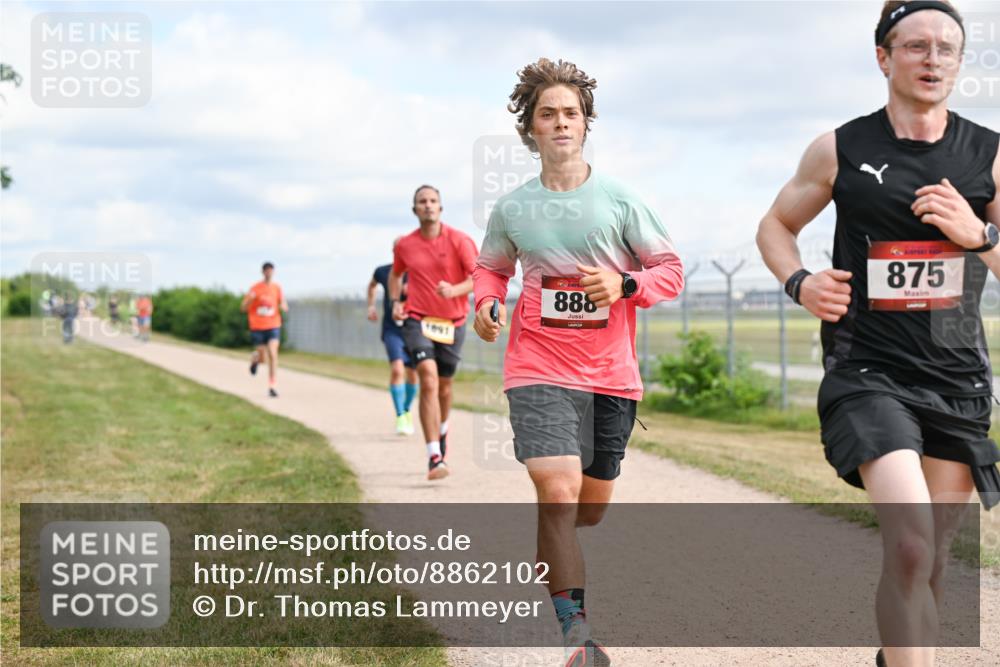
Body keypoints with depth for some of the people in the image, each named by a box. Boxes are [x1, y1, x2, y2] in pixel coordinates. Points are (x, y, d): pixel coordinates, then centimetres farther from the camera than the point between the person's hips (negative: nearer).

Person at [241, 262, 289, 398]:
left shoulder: (277, 288, 4)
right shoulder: (255, 288, -2)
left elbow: (285, 308, 10)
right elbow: (243, 308, 0)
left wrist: (283, 307, -16)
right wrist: (249, 298, -21)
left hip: (273, 326, 1)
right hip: (257, 327, -1)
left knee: (273, 354, -16)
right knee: (262, 357, 4)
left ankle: (272, 387, -12)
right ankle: (255, 358, 43)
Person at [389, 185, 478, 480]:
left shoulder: (459, 240, -5)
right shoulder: (404, 245, 2)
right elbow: (395, 274, 22)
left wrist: (455, 290, -28)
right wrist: (395, 302, 5)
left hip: (452, 321, 1)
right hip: (417, 319, -1)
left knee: (444, 385, 14)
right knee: (428, 378, -20)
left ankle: (442, 430, 47)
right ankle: (434, 457, -24)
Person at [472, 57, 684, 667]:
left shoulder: (620, 200, -1)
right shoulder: (511, 209, 3)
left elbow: (671, 269, 3)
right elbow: (491, 267, 19)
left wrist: (624, 284, -16)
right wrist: (487, 303, -2)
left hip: (611, 375, 1)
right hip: (540, 370, -1)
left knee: (591, 509, 12)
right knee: (559, 495, -20)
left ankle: (554, 559, 46)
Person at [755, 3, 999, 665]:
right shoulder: (840, 150, 1)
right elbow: (776, 225, 14)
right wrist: (799, 282, -5)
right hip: (868, 374, -3)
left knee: (933, 557, 11)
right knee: (911, 545, -22)